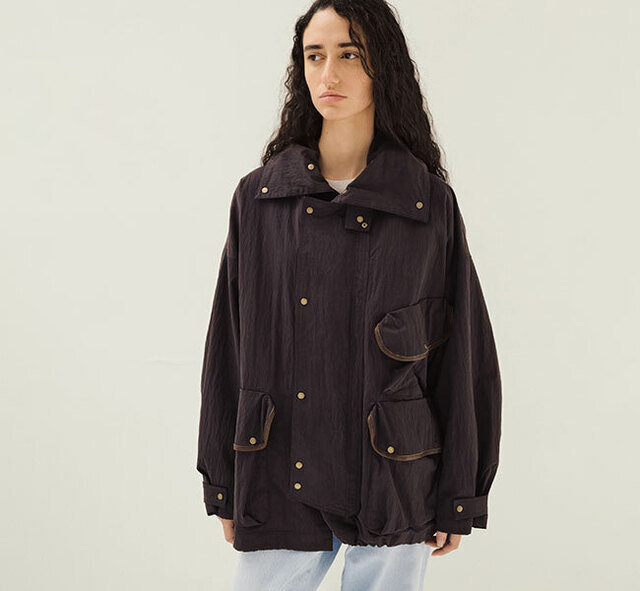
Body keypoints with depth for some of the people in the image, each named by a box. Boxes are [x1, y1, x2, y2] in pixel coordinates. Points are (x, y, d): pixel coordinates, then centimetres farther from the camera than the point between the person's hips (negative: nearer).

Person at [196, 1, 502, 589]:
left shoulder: (430, 203, -1)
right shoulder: (259, 197, 2)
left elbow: (463, 352, 2)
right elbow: (228, 344, 6)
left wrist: (458, 497, 1)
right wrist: (222, 484, 6)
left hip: (394, 491, -1)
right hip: (277, 490, 1)